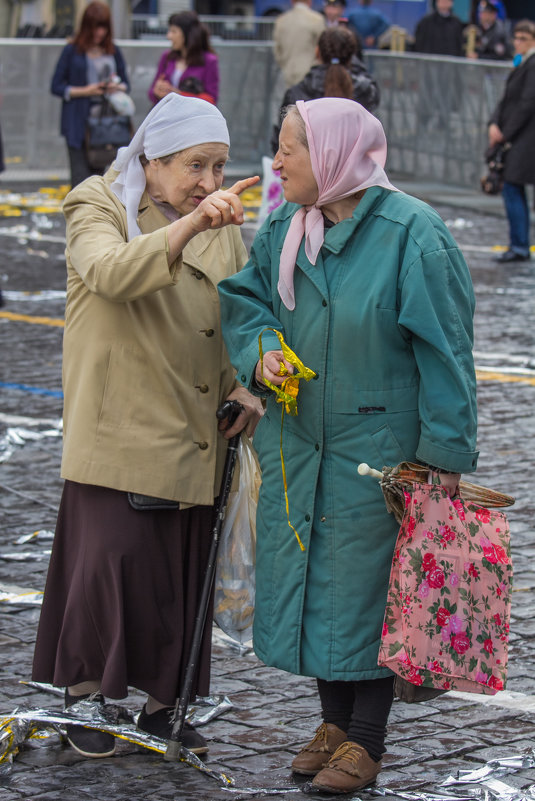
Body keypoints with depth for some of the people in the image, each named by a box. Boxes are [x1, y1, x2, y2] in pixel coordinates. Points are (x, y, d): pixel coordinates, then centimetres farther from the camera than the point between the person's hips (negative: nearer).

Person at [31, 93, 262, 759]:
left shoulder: (222, 225, 13)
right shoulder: (99, 206, -5)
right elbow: (111, 273, -27)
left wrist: (242, 385, 1)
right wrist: (187, 227, -40)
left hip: (196, 436, 5)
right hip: (121, 429, -5)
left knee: (183, 569, 6)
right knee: (112, 560, -9)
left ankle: (162, 704, 19)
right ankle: (84, 697, 9)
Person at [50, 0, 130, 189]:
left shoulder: (113, 52, 11)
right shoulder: (72, 51, 0)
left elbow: (125, 84, 18)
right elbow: (56, 86, 0)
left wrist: (118, 87, -6)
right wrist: (84, 91, -12)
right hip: (79, 123, -4)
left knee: (98, 172, 5)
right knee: (80, 175, -10)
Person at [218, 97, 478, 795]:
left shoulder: (410, 233, -18)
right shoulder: (283, 228, 0)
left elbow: (442, 346, -15)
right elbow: (245, 298, 15)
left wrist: (446, 450, -16)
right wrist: (260, 354, -7)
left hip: (378, 445, -6)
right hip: (299, 441, 6)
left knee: (368, 582, 2)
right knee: (312, 574, 12)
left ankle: (366, 741, 14)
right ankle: (335, 720, 28)